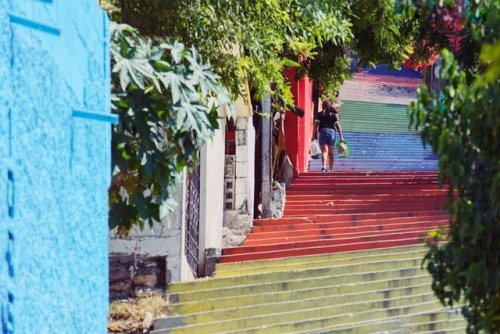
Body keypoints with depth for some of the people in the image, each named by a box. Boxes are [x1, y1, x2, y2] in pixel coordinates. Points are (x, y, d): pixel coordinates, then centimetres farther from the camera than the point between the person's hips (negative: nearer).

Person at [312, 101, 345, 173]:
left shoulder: (319, 114, 7)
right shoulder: (334, 114, 12)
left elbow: (316, 125, -1)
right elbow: (337, 126, 6)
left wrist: (313, 136, -1)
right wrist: (341, 137, 6)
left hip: (322, 132, -2)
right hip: (332, 132, 2)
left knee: (324, 151, -11)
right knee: (330, 153, 12)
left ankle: (323, 166, -33)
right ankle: (331, 169, 17)